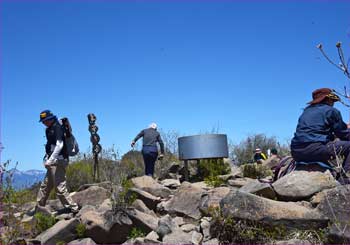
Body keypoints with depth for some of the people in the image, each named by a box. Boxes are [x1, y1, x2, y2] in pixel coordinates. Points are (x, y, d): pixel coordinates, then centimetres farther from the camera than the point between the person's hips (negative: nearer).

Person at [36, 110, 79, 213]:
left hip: (57, 162, -10)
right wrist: (47, 159, 9)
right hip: (53, 163, 10)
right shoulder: (49, 130, 18)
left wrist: (50, 160, -24)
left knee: (60, 187, -9)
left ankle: (73, 208, -3)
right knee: (45, 186, 19)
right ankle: (39, 207, 32)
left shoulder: (57, 128, -10)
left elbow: (59, 145, -21)